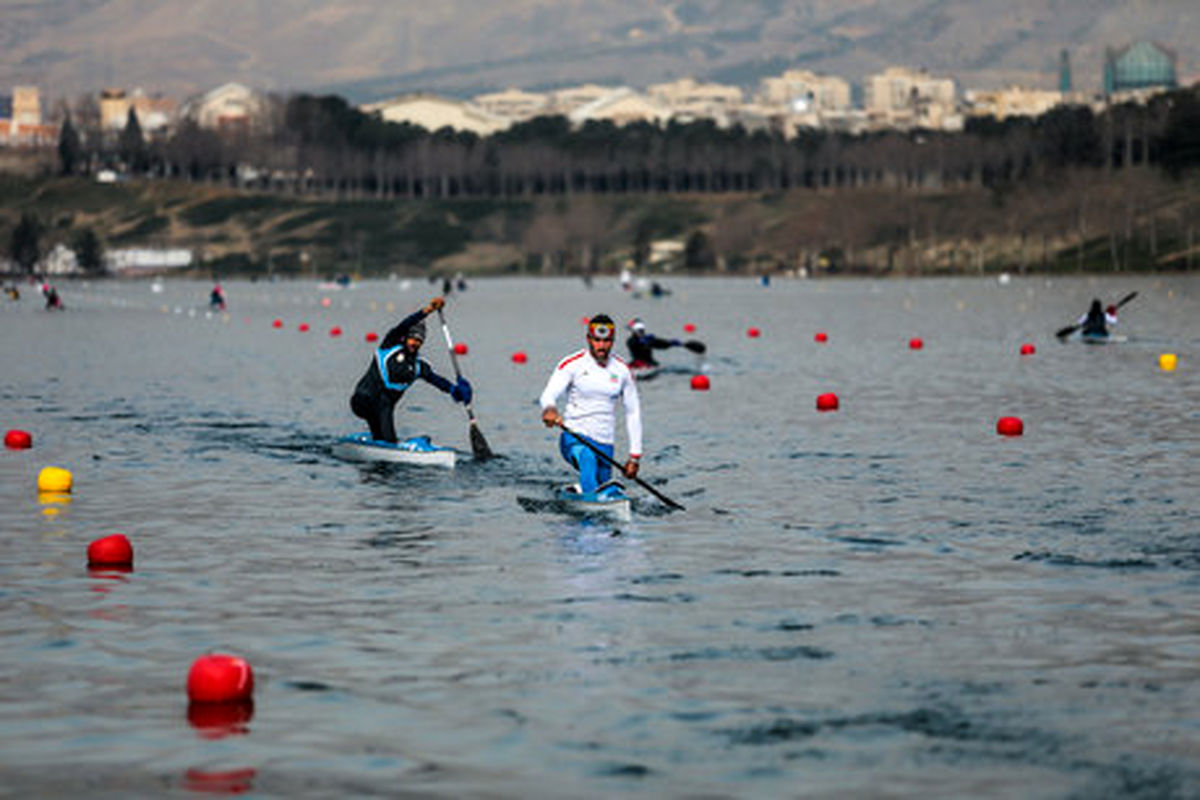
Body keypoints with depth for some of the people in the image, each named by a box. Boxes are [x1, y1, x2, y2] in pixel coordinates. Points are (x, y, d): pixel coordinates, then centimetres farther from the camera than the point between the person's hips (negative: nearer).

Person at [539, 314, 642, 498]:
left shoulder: (622, 371, 9)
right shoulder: (572, 364, -2)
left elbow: (633, 412, 16)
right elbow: (548, 394, -15)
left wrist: (634, 456, 11)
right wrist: (550, 408, -42)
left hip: (605, 444, 4)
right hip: (574, 438, -4)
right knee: (587, 456, -37)